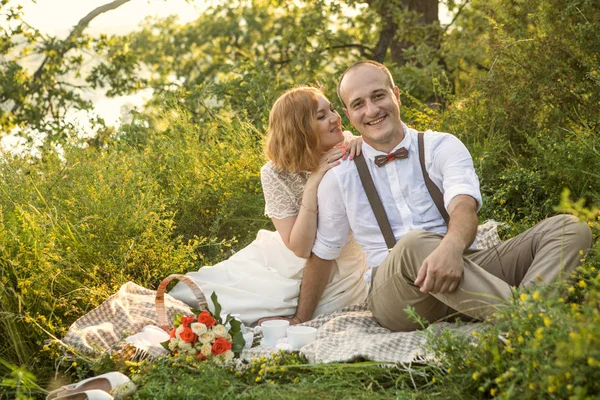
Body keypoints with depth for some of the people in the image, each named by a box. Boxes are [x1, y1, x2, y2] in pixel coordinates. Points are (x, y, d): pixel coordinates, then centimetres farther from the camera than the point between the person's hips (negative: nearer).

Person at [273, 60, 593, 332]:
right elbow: (322, 253, 20)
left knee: (570, 228, -18)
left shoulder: (442, 147, 6)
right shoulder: (339, 176, 10)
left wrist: (451, 246, -37)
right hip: (393, 296, -1)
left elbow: (464, 206, -13)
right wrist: (300, 322, 21)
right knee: (414, 243, -38)